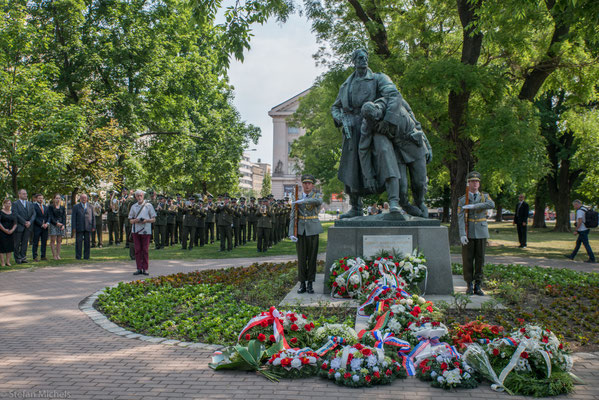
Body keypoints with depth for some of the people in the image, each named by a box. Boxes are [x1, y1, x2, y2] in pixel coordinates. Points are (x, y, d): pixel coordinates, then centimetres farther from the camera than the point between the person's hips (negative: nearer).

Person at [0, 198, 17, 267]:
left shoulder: (13, 213, 11)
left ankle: (8, 262, 9)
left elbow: (15, 224, 8)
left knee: (9, 247, 4)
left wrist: (12, 230, -9)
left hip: (11, 233, 4)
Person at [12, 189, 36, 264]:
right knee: (17, 243, 2)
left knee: (25, 242, 2)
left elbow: (34, 214, 8)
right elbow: (16, 215, -11)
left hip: (28, 226, 4)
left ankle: (23, 257, 4)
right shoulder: (15, 204, -1)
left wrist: (30, 222, -9)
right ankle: (17, 258, 11)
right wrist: (24, 222, -14)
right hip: (19, 226, -4)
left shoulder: (30, 204, 16)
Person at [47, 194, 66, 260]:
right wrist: (56, 223, -16)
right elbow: (50, 216, -5)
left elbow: (64, 217, 8)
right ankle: (54, 255, -2)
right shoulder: (51, 207, 3)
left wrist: (63, 225, -7)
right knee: (53, 241, -4)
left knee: (59, 241, 3)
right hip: (53, 225, -3)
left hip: (61, 225, 3)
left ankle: (58, 255, 5)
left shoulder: (62, 207, 13)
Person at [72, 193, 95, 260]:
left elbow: (93, 217, 11)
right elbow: (73, 218, 3)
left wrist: (93, 227, 3)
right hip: (79, 228, -2)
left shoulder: (90, 207, 13)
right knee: (78, 242, -2)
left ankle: (86, 257, 8)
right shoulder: (76, 207, 8)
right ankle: (78, 256, 3)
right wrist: (74, 227, -5)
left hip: (88, 228, 2)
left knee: (87, 242, 2)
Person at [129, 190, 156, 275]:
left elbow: (153, 219, 6)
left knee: (145, 250, -2)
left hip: (146, 231, -2)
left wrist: (146, 220, -13)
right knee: (137, 250, 1)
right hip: (135, 231, 2)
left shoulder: (148, 205, 6)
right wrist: (135, 220, -8)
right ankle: (139, 268, 7)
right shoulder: (133, 206, 14)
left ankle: (145, 269, 3)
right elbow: (130, 221, 14)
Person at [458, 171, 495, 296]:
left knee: (480, 259, 3)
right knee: (468, 260, 0)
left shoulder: (485, 197, 7)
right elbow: (460, 218, -7)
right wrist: (462, 234, -18)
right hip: (468, 234, -1)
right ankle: (469, 286, 9)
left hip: (481, 233, 1)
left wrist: (474, 206, -22)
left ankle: (478, 286, 9)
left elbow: (491, 205, -17)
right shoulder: (463, 200, 2)